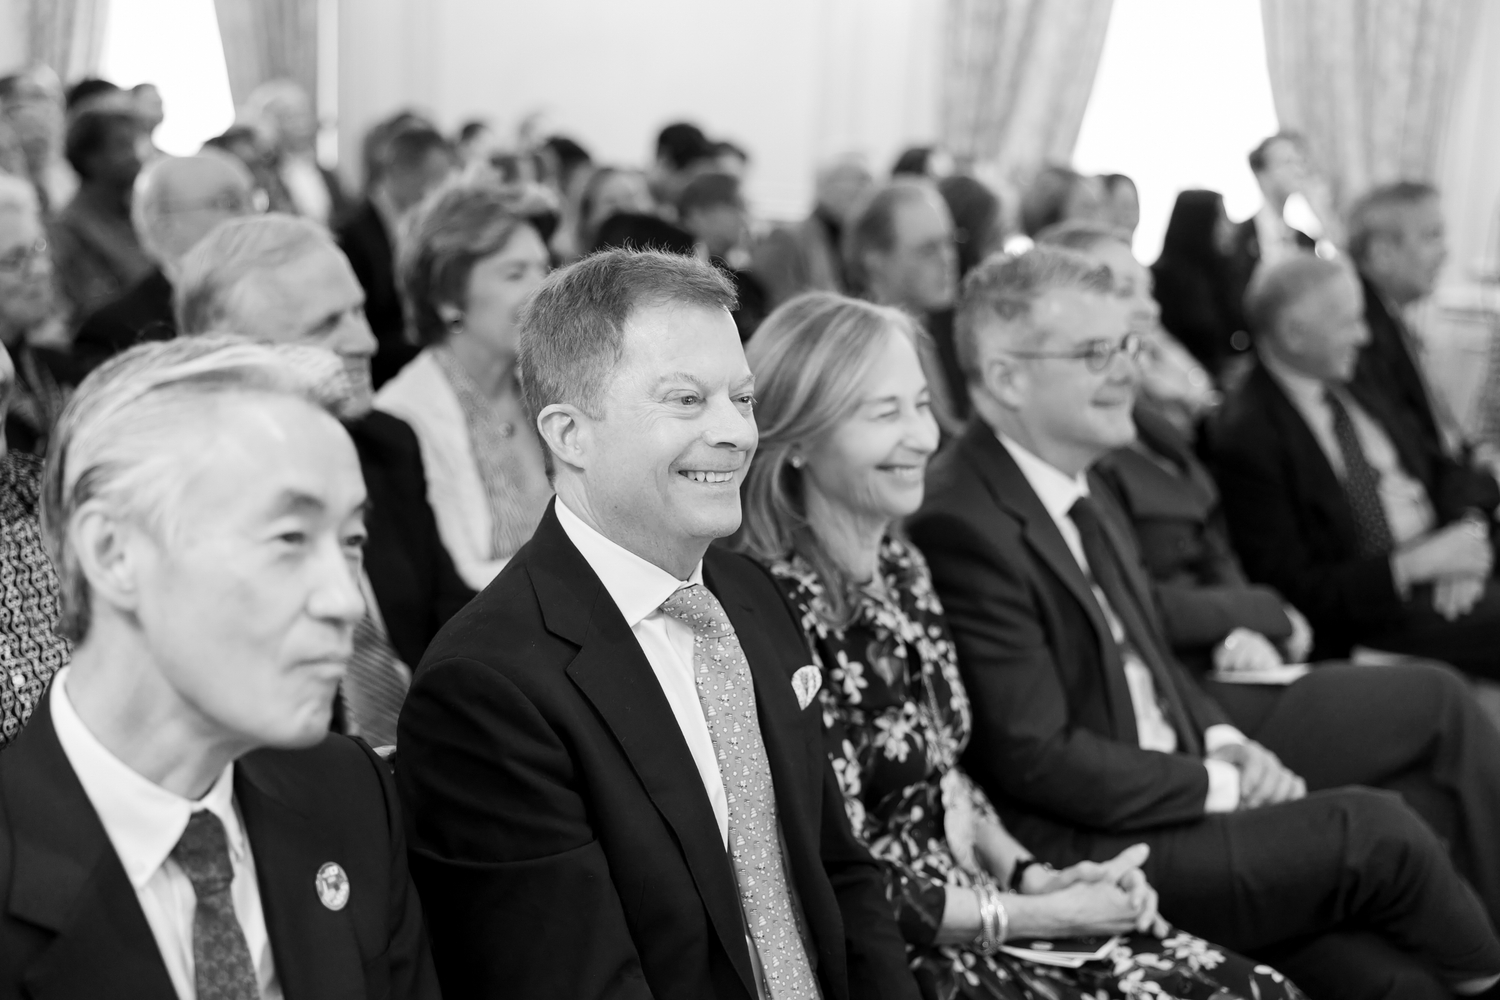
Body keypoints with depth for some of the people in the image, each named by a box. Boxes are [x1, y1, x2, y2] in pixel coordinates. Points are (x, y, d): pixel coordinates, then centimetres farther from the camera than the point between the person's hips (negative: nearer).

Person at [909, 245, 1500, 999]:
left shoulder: (1082, 495, 10)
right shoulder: (960, 528, -18)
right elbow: (1037, 758, -19)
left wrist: (1225, 744, 2)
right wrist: (1220, 785, -12)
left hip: (1170, 808, 8)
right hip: (1081, 863, -8)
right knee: (1374, 827, -9)